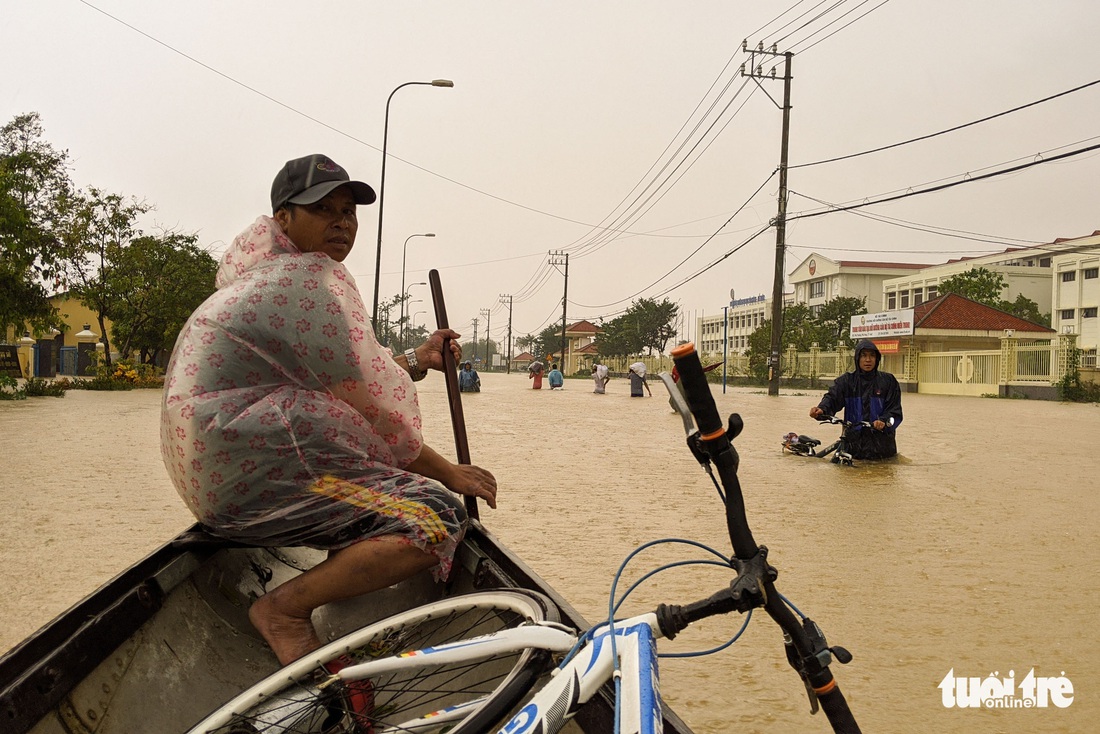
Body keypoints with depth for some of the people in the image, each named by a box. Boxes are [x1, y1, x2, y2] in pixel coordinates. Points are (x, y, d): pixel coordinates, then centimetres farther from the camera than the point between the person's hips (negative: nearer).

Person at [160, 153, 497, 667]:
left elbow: (343, 377, 21)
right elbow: (368, 405, -14)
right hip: (252, 475, -11)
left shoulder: (270, 276, 20)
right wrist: (445, 472, -5)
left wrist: (417, 361, 11)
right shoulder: (313, 279, -13)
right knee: (439, 518, -20)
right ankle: (284, 609, -16)